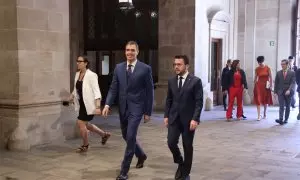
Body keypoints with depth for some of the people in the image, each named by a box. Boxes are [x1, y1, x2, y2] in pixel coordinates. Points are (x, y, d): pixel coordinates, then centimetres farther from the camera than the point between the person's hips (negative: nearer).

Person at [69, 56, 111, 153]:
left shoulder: (91, 75, -16)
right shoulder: (77, 74, 6)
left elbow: (96, 91, -20)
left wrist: (98, 106, -27)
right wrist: (72, 95, 1)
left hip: (89, 104, -8)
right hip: (82, 104, 8)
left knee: (81, 123, -6)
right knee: (85, 124, 16)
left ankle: (85, 145, 17)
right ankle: (104, 134, 35)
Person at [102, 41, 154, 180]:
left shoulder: (145, 69, -6)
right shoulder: (119, 67, 5)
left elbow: (149, 91, -4)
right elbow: (113, 88, 4)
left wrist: (148, 112, -5)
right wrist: (107, 104, -11)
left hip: (136, 107, -5)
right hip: (123, 108, 5)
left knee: (130, 137, -12)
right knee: (127, 137, 17)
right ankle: (141, 155, 44)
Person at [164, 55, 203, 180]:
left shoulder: (195, 81, -6)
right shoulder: (171, 81, 8)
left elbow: (199, 102, -9)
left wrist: (195, 119, -17)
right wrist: (166, 116, 5)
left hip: (188, 119, -3)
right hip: (174, 118, 4)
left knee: (187, 146, 4)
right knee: (171, 143, -7)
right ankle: (180, 163, 22)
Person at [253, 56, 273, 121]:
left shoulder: (267, 68, -6)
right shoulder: (257, 69, 1)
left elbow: (270, 77, -4)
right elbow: (255, 78, 7)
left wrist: (271, 86, -8)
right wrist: (254, 86, 5)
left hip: (266, 86, -1)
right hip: (258, 85, 1)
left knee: (266, 100, 11)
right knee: (258, 100, -7)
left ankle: (265, 114, 28)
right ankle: (259, 115, -7)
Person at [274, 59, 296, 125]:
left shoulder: (292, 73, -1)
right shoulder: (278, 73, 6)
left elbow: (293, 83, -9)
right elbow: (276, 83, 9)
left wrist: (289, 90, -23)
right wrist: (275, 91, 4)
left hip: (288, 92, 0)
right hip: (280, 92, 0)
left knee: (288, 106, 9)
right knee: (281, 106, -10)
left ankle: (286, 119, 19)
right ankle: (280, 119, -19)